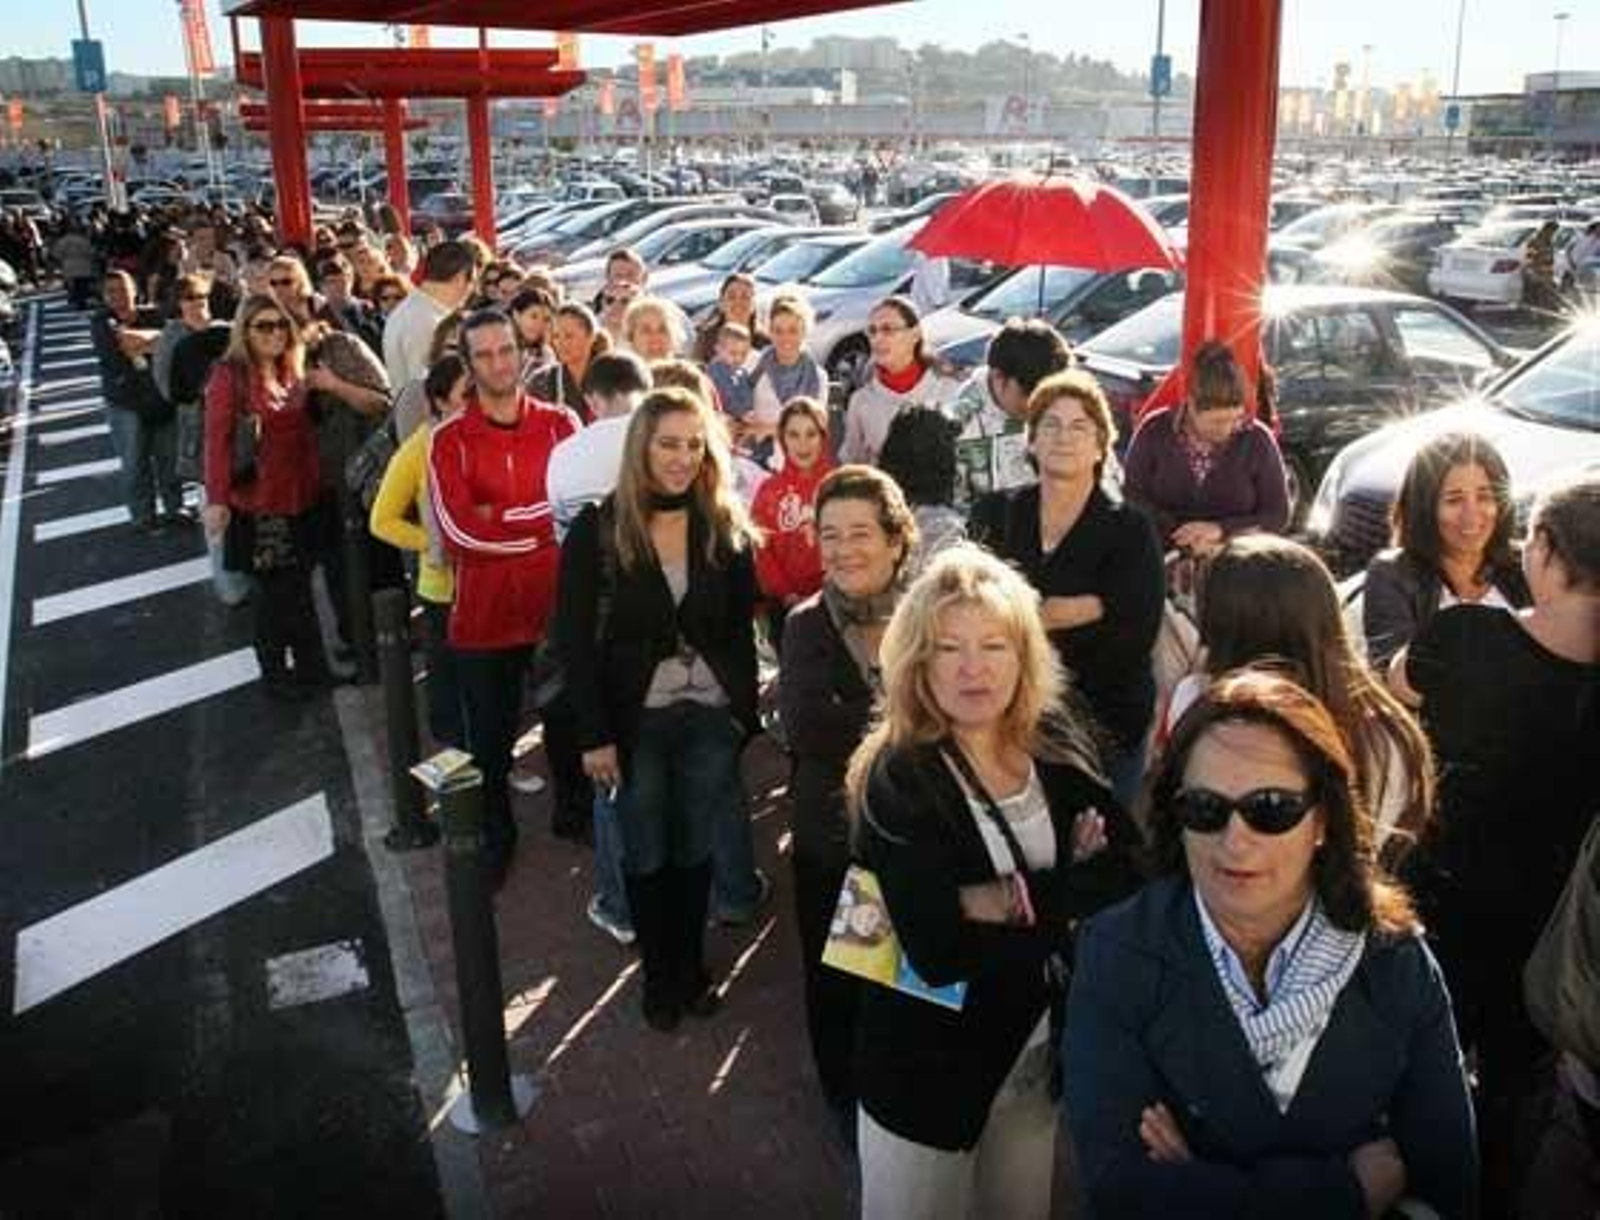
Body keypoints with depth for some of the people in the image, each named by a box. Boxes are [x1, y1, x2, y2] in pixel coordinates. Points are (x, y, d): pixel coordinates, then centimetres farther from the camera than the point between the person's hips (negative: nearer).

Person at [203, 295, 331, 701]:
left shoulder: (292, 371, 10)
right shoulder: (230, 375, -9)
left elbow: (305, 433, 11)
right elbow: (217, 439, -15)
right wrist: (217, 499, -21)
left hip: (300, 498, 5)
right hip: (257, 501, -5)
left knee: (299, 587, 13)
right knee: (272, 590, 4)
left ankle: (310, 665, 26)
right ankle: (274, 672, 18)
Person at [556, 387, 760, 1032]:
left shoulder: (728, 530, 1)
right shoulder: (597, 530, -8)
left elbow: (741, 633, 6)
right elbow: (576, 639, -9)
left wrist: (744, 713, 1)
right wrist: (594, 735, -12)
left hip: (711, 717, 2)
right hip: (636, 719, -2)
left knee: (696, 850, 13)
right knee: (647, 855, 11)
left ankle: (693, 969, 31)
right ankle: (659, 977, 28)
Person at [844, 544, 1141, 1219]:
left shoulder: (1059, 744, -5)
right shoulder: (897, 779, -20)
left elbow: (1130, 868, -10)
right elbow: (939, 952, -28)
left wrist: (1020, 900, -22)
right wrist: (1070, 898, -18)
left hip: (1044, 1043, 5)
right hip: (929, 1063, -5)